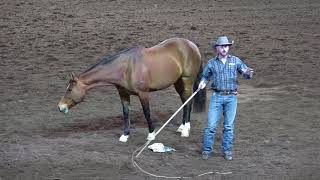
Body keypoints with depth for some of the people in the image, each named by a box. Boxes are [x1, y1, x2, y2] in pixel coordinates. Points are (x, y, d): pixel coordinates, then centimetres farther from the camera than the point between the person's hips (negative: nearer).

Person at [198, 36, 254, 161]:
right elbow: (205, 76, 16)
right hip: (217, 96, 0)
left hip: (231, 97, 0)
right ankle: (207, 150, 10)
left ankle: (227, 151, 17)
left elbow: (246, 74, 3)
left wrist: (248, 73, -20)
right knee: (211, 125, -1)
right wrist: (203, 82, -6)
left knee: (229, 126, 7)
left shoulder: (235, 61, 4)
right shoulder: (211, 63, 4)